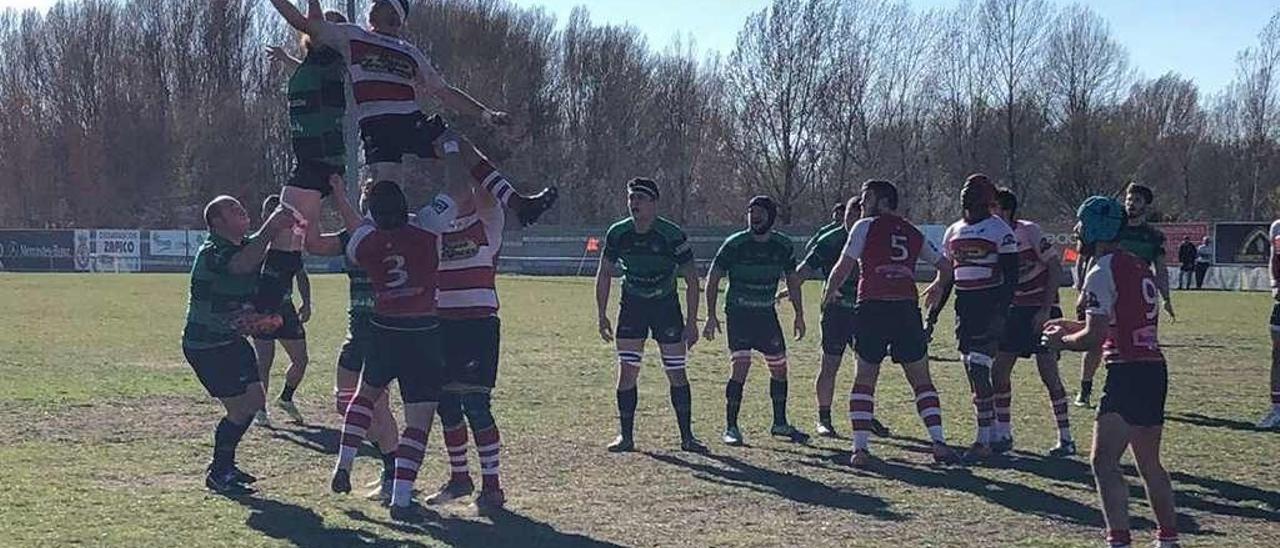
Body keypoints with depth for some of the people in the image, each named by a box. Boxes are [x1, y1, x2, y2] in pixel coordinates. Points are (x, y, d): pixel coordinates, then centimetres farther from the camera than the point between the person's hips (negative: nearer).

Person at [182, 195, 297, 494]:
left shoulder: (248, 245, 5)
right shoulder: (211, 253, -22)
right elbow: (242, 264, -43)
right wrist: (268, 230, -47)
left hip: (232, 340, 9)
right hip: (204, 345, -9)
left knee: (254, 399, 12)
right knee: (239, 409, -9)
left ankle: (225, 465, 28)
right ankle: (218, 474, 7)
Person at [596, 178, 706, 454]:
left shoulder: (672, 235, -18)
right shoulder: (617, 234, -8)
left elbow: (692, 279, -10)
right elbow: (604, 273, 7)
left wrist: (691, 322, -13)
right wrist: (601, 315, 3)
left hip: (666, 306, -2)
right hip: (632, 306, 2)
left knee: (677, 374, -1)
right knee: (627, 372, -4)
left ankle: (687, 436, 9)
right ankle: (625, 436, 6)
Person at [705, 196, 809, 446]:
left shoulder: (783, 245, 0)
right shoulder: (734, 244, -11)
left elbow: (792, 280, 14)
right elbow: (713, 279, -5)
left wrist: (799, 315, 12)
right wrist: (711, 316, -10)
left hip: (767, 313, 5)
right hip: (738, 312, -5)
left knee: (779, 369, 10)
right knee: (741, 367, -16)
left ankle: (780, 423, 26)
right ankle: (731, 427, -7)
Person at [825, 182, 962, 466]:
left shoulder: (865, 226, 4)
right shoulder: (913, 233, 17)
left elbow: (844, 267, 0)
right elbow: (945, 267, 22)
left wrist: (830, 293, 19)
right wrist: (937, 288, 43)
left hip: (873, 307, -3)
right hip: (907, 309, 3)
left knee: (864, 379, 7)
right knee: (922, 380, 10)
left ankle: (860, 447, 1)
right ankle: (939, 442, 1)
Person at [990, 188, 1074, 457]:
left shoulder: (1030, 231, -14)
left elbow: (1056, 268, -13)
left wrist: (1046, 310, -16)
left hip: (1041, 310, -6)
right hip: (1014, 310, 6)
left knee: (1049, 373, -8)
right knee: (999, 371, 0)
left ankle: (1066, 439, 0)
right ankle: (1003, 434, 12)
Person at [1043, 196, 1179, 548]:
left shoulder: (1101, 273, -10)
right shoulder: (1142, 268, 17)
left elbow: (1095, 337, -14)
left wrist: (1060, 341, 4)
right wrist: (1072, 326, 27)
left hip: (1127, 371, -9)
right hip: (1156, 370, 9)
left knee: (1104, 462, -12)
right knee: (1149, 464, 19)